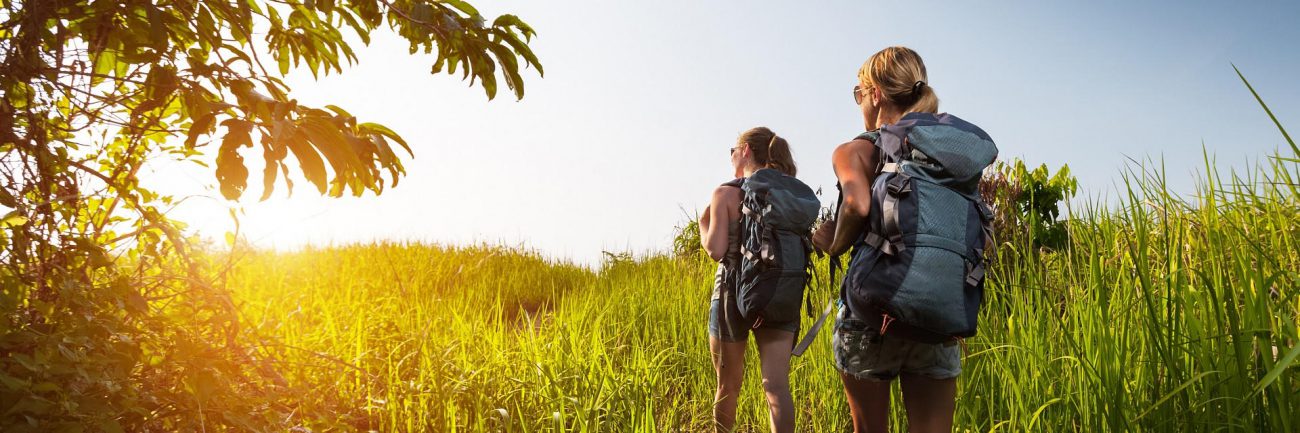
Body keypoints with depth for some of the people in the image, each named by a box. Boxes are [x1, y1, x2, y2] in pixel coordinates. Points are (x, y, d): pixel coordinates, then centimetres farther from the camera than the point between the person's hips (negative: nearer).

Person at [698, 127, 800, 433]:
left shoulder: (725, 194, -4)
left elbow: (716, 250, -12)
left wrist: (703, 224, 7)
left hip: (734, 292, -2)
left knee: (728, 385, 13)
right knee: (777, 384, -6)